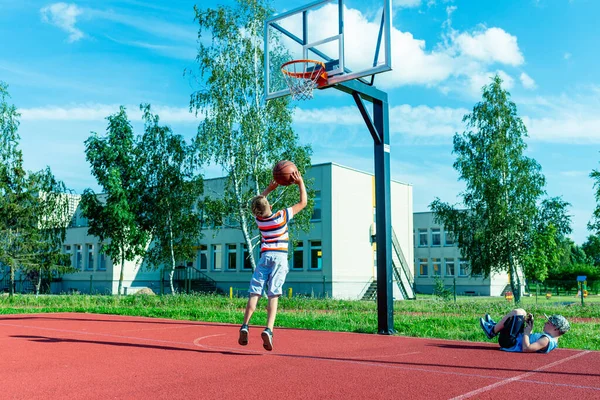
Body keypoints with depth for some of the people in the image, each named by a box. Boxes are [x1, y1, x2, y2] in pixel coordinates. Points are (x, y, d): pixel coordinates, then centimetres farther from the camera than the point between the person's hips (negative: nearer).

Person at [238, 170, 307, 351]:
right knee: (273, 295, -9)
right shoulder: (282, 216, -5)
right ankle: (268, 330, -22)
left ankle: (245, 326, -13)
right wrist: (300, 183, 11)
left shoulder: (258, 218, 5)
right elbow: (303, 202, 6)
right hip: (280, 256, -2)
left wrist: (269, 189, 33)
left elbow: (258, 203, 29)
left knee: (255, 292, 0)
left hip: (265, 256, 2)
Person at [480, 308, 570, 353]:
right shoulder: (552, 340, 7)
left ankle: (492, 331, -2)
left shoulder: (546, 340, -24)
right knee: (521, 312, 17)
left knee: (517, 312, -15)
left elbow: (526, 348, -34)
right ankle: (495, 326, 20)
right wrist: (530, 327, 10)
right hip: (517, 340, 10)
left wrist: (526, 332, -22)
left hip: (509, 343, -10)